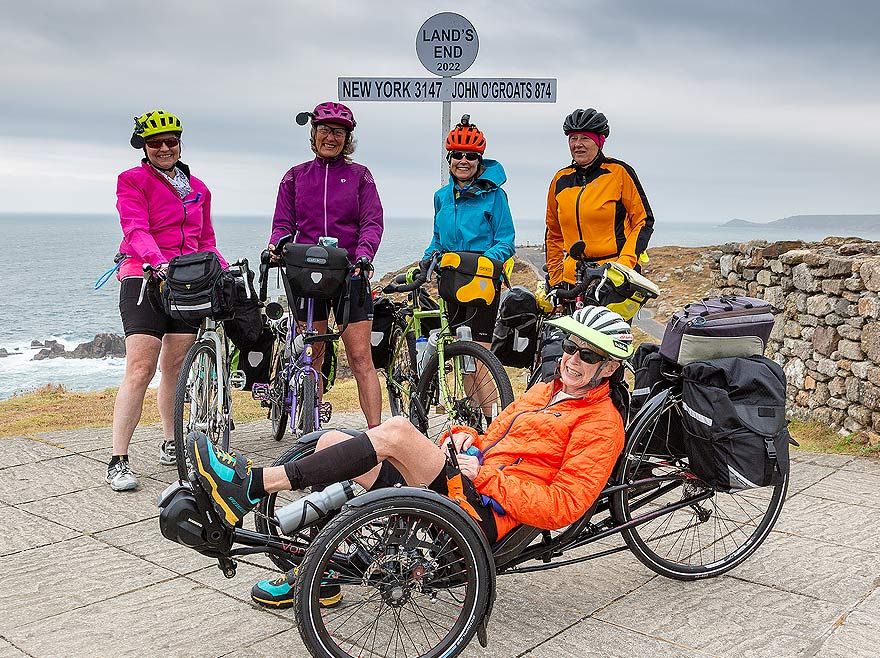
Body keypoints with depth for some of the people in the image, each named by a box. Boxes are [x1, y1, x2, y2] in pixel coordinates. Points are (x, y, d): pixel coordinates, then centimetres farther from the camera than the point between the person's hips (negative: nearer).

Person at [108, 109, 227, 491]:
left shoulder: (197, 188, 19)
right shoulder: (133, 180, 2)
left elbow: (206, 240, 21)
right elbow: (136, 230, -13)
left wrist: (223, 269, 3)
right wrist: (158, 262, -31)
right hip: (144, 280, -5)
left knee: (176, 368, 5)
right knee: (141, 369, -12)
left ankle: (171, 444, 21)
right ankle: (118, 461, -8)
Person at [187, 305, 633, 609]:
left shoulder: (602, 423, -2)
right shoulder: (543, 392, 24)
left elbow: (565, 507, -14)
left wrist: (487, 478, -15)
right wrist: (464, 438, 4)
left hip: (486, 515, -9)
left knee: (396, 430, -29)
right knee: (331, 441, -1)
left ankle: (253, 486, -27)